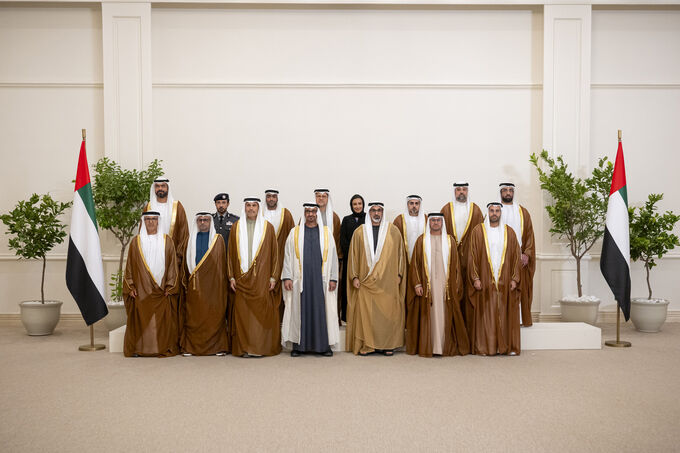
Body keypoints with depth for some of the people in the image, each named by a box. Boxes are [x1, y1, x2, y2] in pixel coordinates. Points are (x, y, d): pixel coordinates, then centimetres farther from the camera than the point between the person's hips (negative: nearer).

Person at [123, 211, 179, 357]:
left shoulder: (167, 241, 6)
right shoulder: (136, 241, 7)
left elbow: (172, 265, 4)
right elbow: (130, 266, 7)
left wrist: (170, 287, -3)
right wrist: (131, 287, -1)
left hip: (161, 290, 0)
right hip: (141, 289, 0)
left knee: (162, 319, 0)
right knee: (140, 319, 0)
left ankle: (163, 348, 9)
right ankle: (139, 349, 10)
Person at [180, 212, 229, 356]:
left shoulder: (218, 239, 8)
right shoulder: (191, 239, 14)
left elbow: (222, 262, 5)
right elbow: (186, 261, 13)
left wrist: (222, 283, -3)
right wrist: (185, 281, 4)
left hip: (213, 283, -2)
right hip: (195, 284, 2)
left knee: (215, 314, -3)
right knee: (193, 315, -1)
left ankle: (218, 346, 3)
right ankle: (190, 347, 4)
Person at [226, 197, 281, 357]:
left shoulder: (267, 227, 5)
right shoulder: (236, 227, 9)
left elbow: (275, 254, 4)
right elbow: (231, 254, 9)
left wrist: (273, 277, -3)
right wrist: (231, 276, 2)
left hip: (262, 278, -1)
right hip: (242, 278, 1)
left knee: (262, 311, -4)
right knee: (242, 312, 0)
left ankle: (261, 347, 4)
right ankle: (244, 348, 7)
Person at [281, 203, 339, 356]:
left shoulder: (326, 233, 8)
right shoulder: (295, 233, 7)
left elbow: (333, 256, 7)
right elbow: (288, 256, 5)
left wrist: (333, 278, 0)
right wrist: (287, 277, -3)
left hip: (320, 279, 0)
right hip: (300, 279, 0)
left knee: (321, 309, 1)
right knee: (300, 310, 1)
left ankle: (323, 345, 9)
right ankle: (298, 345, 9)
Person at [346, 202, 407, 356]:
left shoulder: (393, 231, 7)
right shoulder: (359, 232, 7)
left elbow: (400, 253, 9)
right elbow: (353, 255, 7)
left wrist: (399, 274, 2)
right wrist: (354, 276, 1)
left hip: (388, 281, 0)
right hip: (366, 281, 0)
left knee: (388, 312, 1)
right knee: (365, 313, -2)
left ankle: (387, 344, 10)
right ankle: (366, 345, 6)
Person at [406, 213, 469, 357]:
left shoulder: (450, 240, 10)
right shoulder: (421, 240, 6)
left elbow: (456, 264, 10)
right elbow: (415, 264, 3)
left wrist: (456, 285, 3)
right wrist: (417, 284, -6)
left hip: (446, 285, 1)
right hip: (427, 284, -1)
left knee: (446, 316, 2)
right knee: (427, 315, 0)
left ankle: (447, 347, 11)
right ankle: (427, 347, 7)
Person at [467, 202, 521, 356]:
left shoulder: (509, 232, 9)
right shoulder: (478, 231, 4)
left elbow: (516, 257, 7)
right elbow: (472, 256, 0)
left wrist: (514, 279, -1)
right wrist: (475, 278, -8)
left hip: (505, 282, 2)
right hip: (485, 281, -1)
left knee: (505, 314, 4)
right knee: (485, 313, -1)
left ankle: (508, 346, 12)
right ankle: (485, 347, 5)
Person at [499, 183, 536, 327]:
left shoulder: (523, 212, 13)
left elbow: (529, 235, 8)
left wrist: (527, 254, -5)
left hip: (519, 257, 2)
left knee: (520, 288, 1)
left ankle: (520, 319, 7)